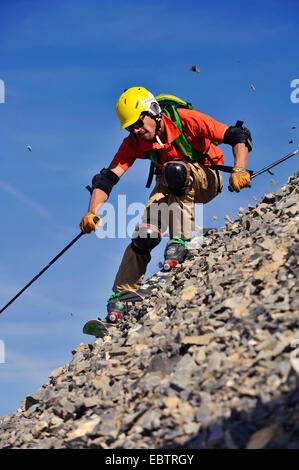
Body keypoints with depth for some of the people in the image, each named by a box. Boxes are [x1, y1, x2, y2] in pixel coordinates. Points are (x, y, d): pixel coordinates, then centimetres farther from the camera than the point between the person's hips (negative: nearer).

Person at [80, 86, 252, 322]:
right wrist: (92, 213, -33)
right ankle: (121, 296, -6)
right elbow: (107, 177, -18)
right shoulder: (133, 143, -15)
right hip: (169, 186, 4)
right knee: (146, 235, -19)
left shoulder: (185, 120, -27)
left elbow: (239, 136, -25)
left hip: (207, 179, -3)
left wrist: (239, 170, -41)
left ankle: (179, 241, -29)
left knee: (174, 169, -37)